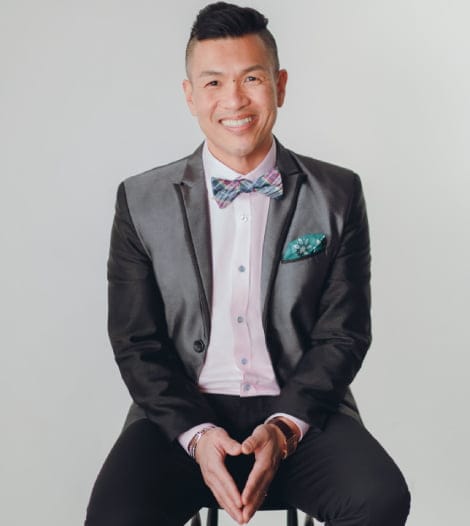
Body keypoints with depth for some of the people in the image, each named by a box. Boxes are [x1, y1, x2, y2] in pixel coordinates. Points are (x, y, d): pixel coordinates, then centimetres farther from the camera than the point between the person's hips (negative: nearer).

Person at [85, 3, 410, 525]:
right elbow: (136, 344, 2)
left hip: (300, 409, 1)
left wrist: (285, 426, -13)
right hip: (183, 412, 0)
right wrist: (196, 433, -13)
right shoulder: (142, 202, 3)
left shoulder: (338, 194, 3)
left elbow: (343, 334, 2)